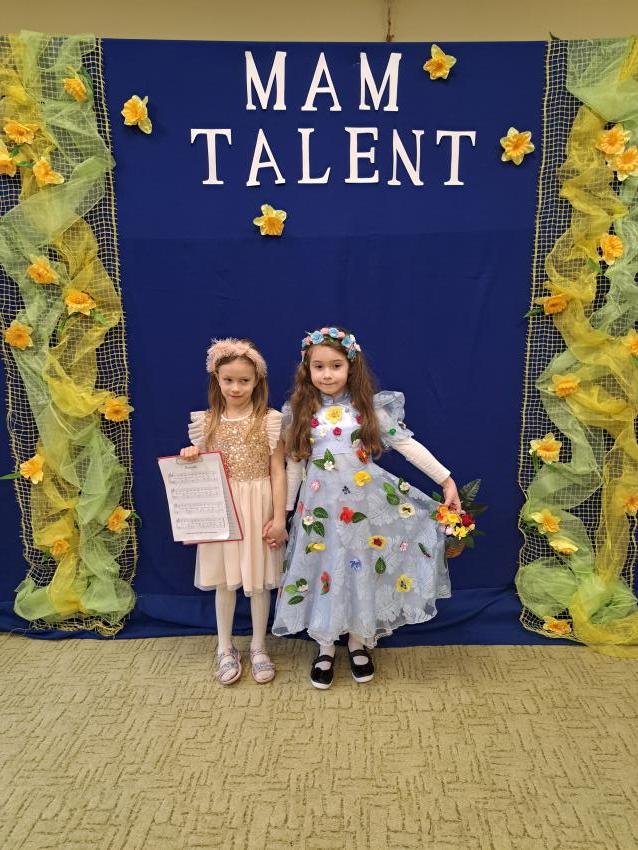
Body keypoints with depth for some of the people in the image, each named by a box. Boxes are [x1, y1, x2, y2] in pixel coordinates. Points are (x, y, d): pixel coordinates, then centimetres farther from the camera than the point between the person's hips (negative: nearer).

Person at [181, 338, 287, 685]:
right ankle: (225, 649, 30)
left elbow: (278, 472, -5)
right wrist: (190, 457, -12)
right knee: (224, 581, 12)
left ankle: (259, 648, 29)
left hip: (258, 510, -2)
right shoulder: (207, 422, 1)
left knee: (259, 581, 9)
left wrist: (279, 518, -8)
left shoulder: (269, 421, -6)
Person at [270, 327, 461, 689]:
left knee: (364, 571, 9)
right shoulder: (300, 413, 1)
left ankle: (360, 642, 32)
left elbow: (407, 444, -3)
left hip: (365, 505, 0)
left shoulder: (370, 407, -3)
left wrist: (446, 479, -6)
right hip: (321, 508, 1)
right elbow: (294, 465, 5)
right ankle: (325, 647, 28)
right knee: (325, 571, 8)